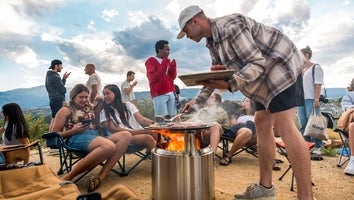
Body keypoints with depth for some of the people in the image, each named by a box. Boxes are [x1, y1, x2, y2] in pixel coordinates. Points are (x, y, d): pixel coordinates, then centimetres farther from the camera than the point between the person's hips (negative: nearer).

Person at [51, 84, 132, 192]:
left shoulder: (89, 107, 27)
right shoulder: (65, 110, 10)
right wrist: (73, 130, -9)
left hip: (94, 136, 7)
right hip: (77, 138, -7)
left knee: (126, 135, -21)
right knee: (109, 146, -39)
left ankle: (100, 177, -30)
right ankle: (67, 177, -31)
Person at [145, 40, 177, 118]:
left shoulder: (167, 61, 17)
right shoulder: (151, 61, -2)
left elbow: (173, 77, 17)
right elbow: (153, 78, -14)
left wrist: (173, 67, -1)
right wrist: (164, 65, -17)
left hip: (170, 93, 6)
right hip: (159, 95, -6)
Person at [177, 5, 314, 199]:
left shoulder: (230, 27, -22)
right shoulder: (212, 41, 9)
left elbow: (257, 63, -26)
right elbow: (215, 74, 17)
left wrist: (229, 85, -38)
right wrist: (198, 100, 14)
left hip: (280, 66, -9)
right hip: (265, 76, 9)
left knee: (283, 125, -18)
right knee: (262, 123, 4)